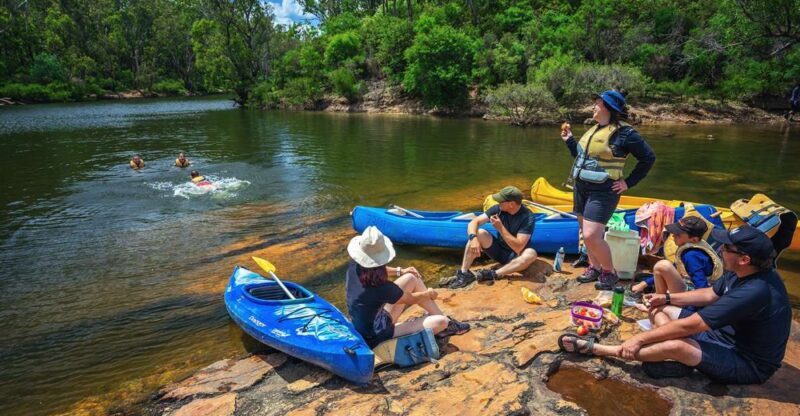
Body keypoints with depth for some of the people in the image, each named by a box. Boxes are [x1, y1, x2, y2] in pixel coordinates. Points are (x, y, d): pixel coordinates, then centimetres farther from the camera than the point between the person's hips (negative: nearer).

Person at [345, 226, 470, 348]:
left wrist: (400, 271, 13)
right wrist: (428, 294, 9)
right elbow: (412, 299, -12)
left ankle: (443, 317, 21)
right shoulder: (382, 288, -33)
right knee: (441, 322, -13)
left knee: (412, 279, 6)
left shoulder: (354, 267, -13)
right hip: (377, 337, -8)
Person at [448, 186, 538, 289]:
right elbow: (474, 222, -13)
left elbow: (518, 248, -28)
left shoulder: (527, 218, -22)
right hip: (498, 251, 4)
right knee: (479, 233, -20)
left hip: (515, 256, -4)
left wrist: (500, 228, -30)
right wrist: (473, 238, -33)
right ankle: (464, 273, -24)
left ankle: (494, 274, -30)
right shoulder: (498, 209, -10)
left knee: (531, 254, -36)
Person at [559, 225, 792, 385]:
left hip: (749, 362, -10)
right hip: (728, 335, 10)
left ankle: (595, 349, -23)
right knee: (661, 310, 4)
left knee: (676, 346, -34)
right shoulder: (743, 273, -5)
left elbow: (688, 326, -33)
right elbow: (710, 295, 15)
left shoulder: (755, 292, -34)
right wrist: (667, 298, 7)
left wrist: (640, 339, -26)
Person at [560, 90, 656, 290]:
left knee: (592, 236, -13)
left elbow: (648, 158, -5)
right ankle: (594, 267, 30)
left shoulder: (624, 133, -11)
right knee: (587, 234, 13)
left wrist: (628, 182, -6)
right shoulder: (594, 129, 11)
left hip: (602, 192, -7)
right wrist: (569, 140, 17)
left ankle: (609, 272, 8)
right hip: (581, 188, 8)